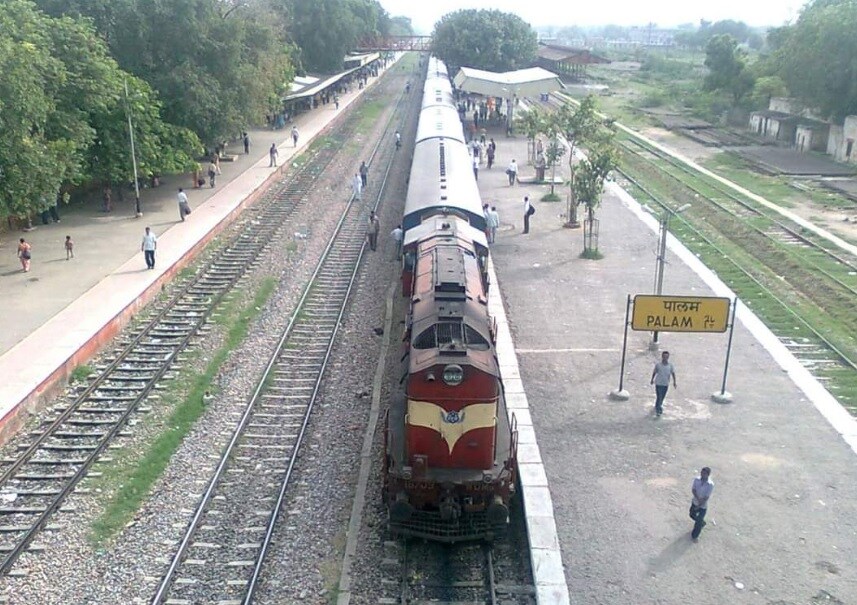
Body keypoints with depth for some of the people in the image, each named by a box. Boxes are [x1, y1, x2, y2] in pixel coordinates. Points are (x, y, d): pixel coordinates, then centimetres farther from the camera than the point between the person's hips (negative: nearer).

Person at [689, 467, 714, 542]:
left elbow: (706, 497, -23)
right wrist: (698, 498, -27)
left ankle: (695, 536, 25)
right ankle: (702, 523, 54)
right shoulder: (696, 480, -15)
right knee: (692, 515, 25)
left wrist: (699, 506, -20)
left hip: (703, 506, -5)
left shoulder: (710, 484, -26)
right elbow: (693, 490, -13)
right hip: (695, 502, 5)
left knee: (698, 521, 3)